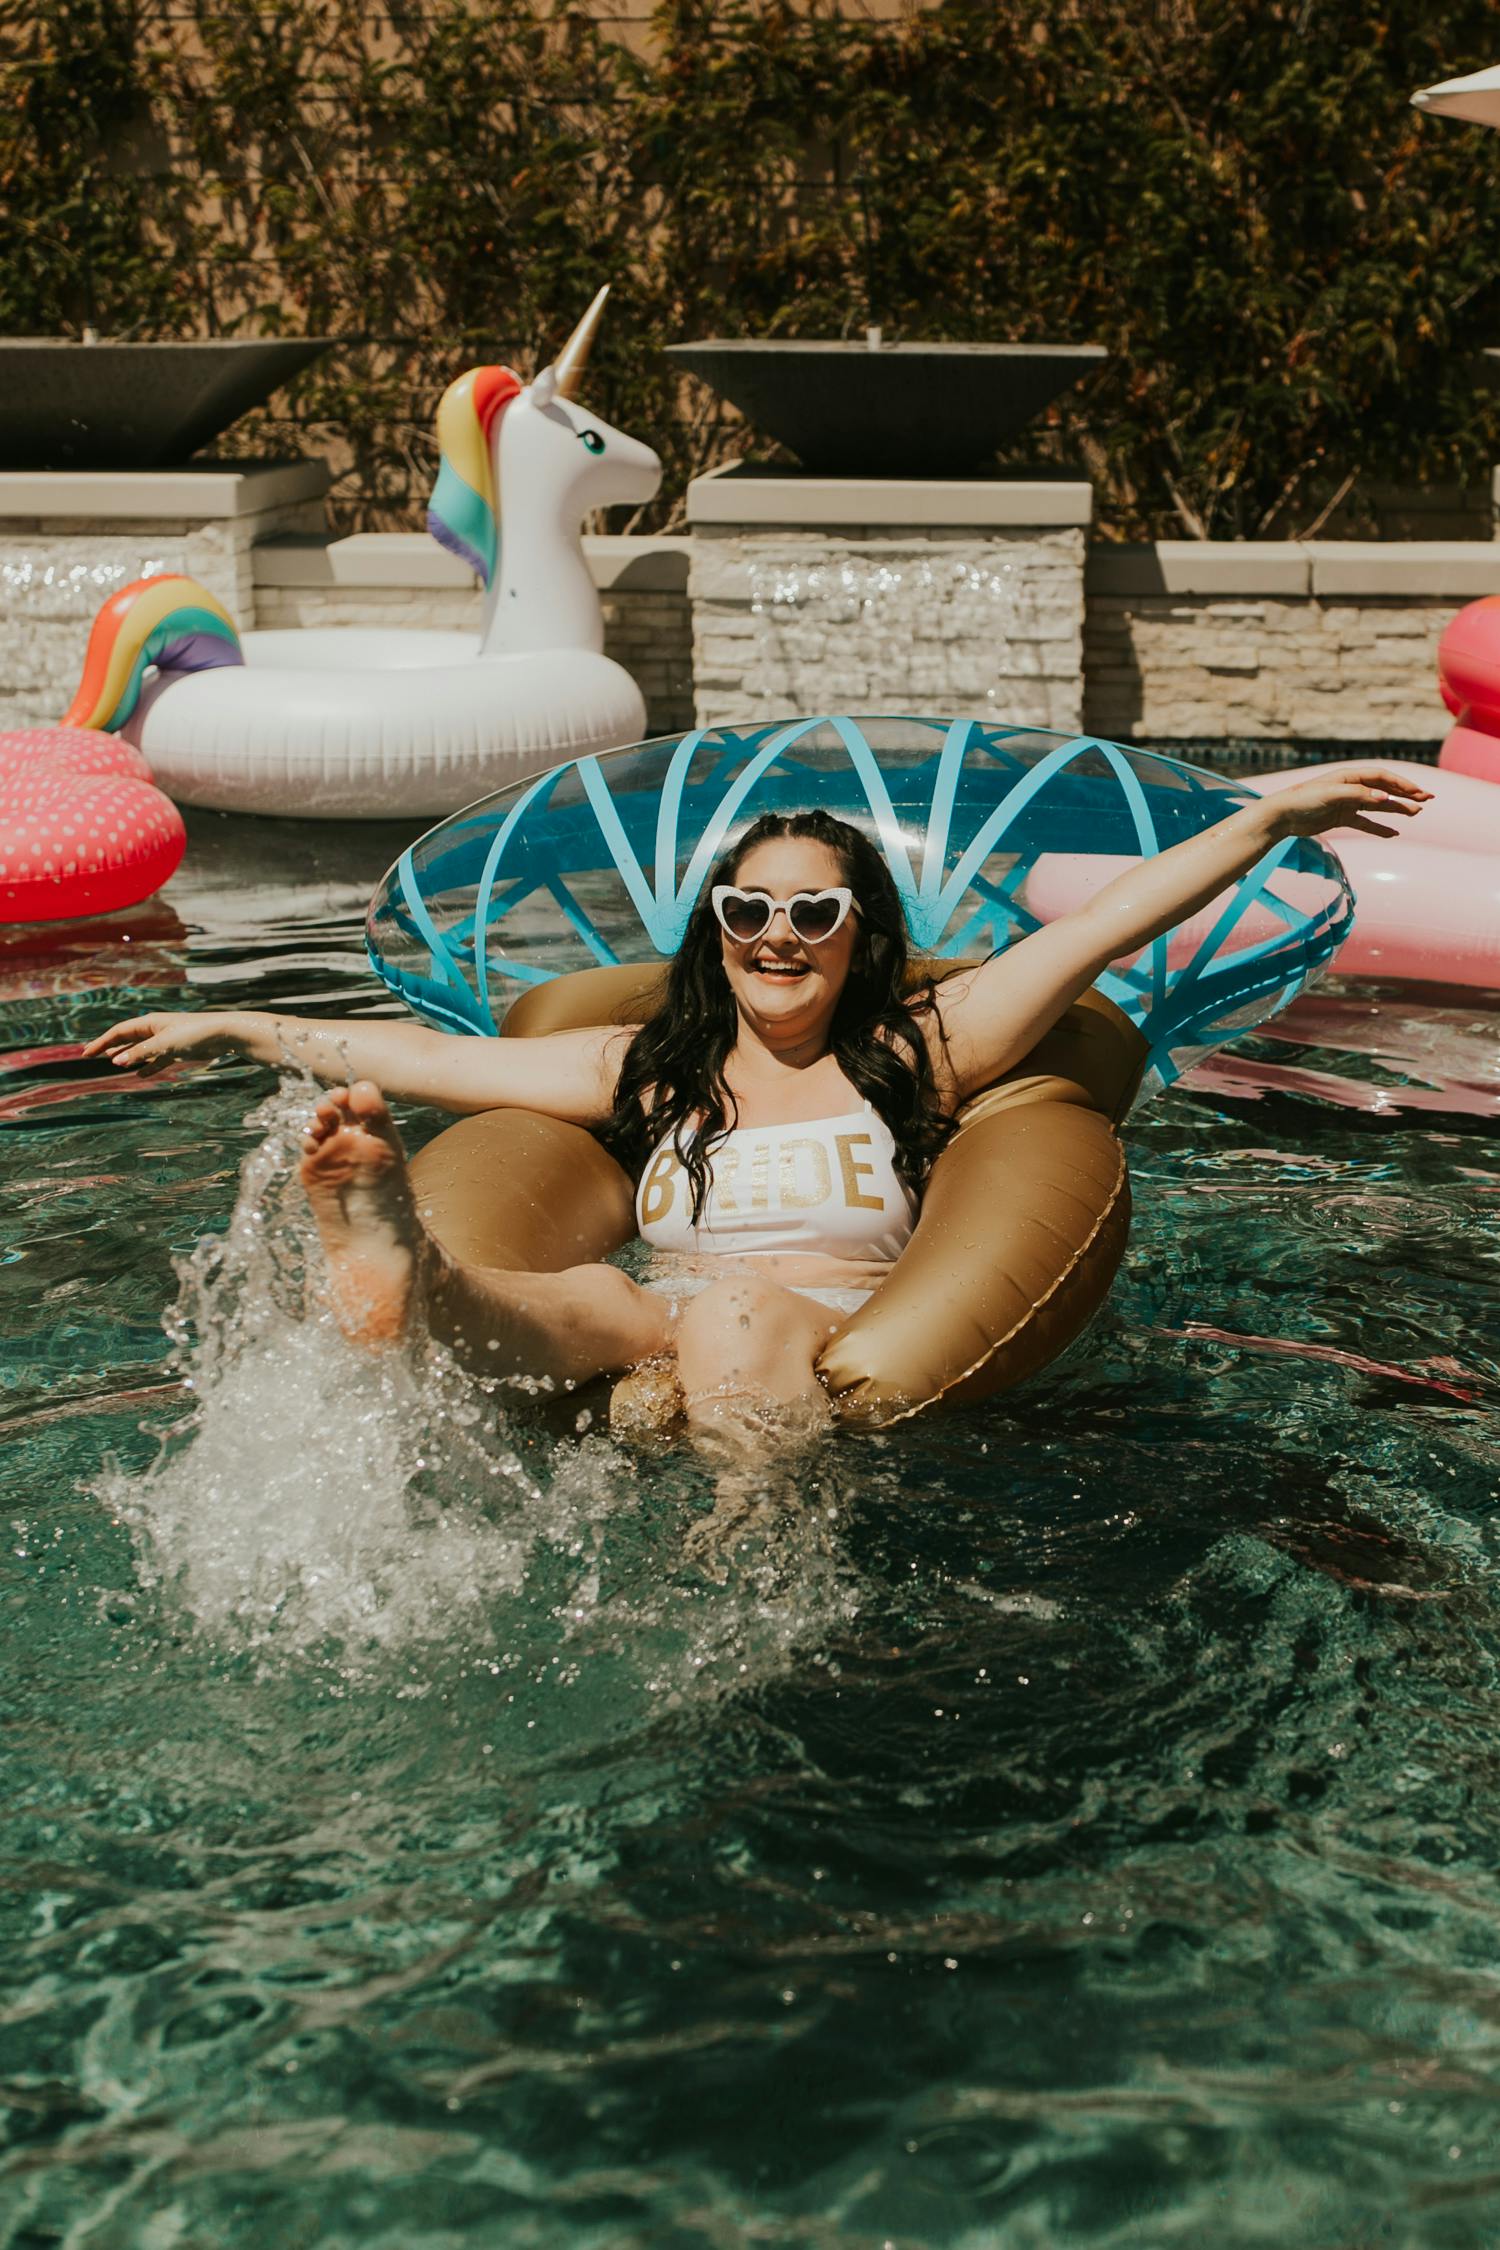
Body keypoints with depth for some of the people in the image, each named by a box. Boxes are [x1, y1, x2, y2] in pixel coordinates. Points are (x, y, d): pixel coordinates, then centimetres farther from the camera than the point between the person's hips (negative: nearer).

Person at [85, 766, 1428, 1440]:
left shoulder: (913, 1054, 17)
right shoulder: (651, 1070, 25)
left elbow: (1099, 927, 8)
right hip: (664, 1358, 2)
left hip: (840, 1365, -1)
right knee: (601, 1300, -34)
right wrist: (231, 1032, 29)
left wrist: (1268, 819, 1)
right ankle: (395, 1260, -65)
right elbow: (430, 1057, 27)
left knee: (740, 1311, -37)